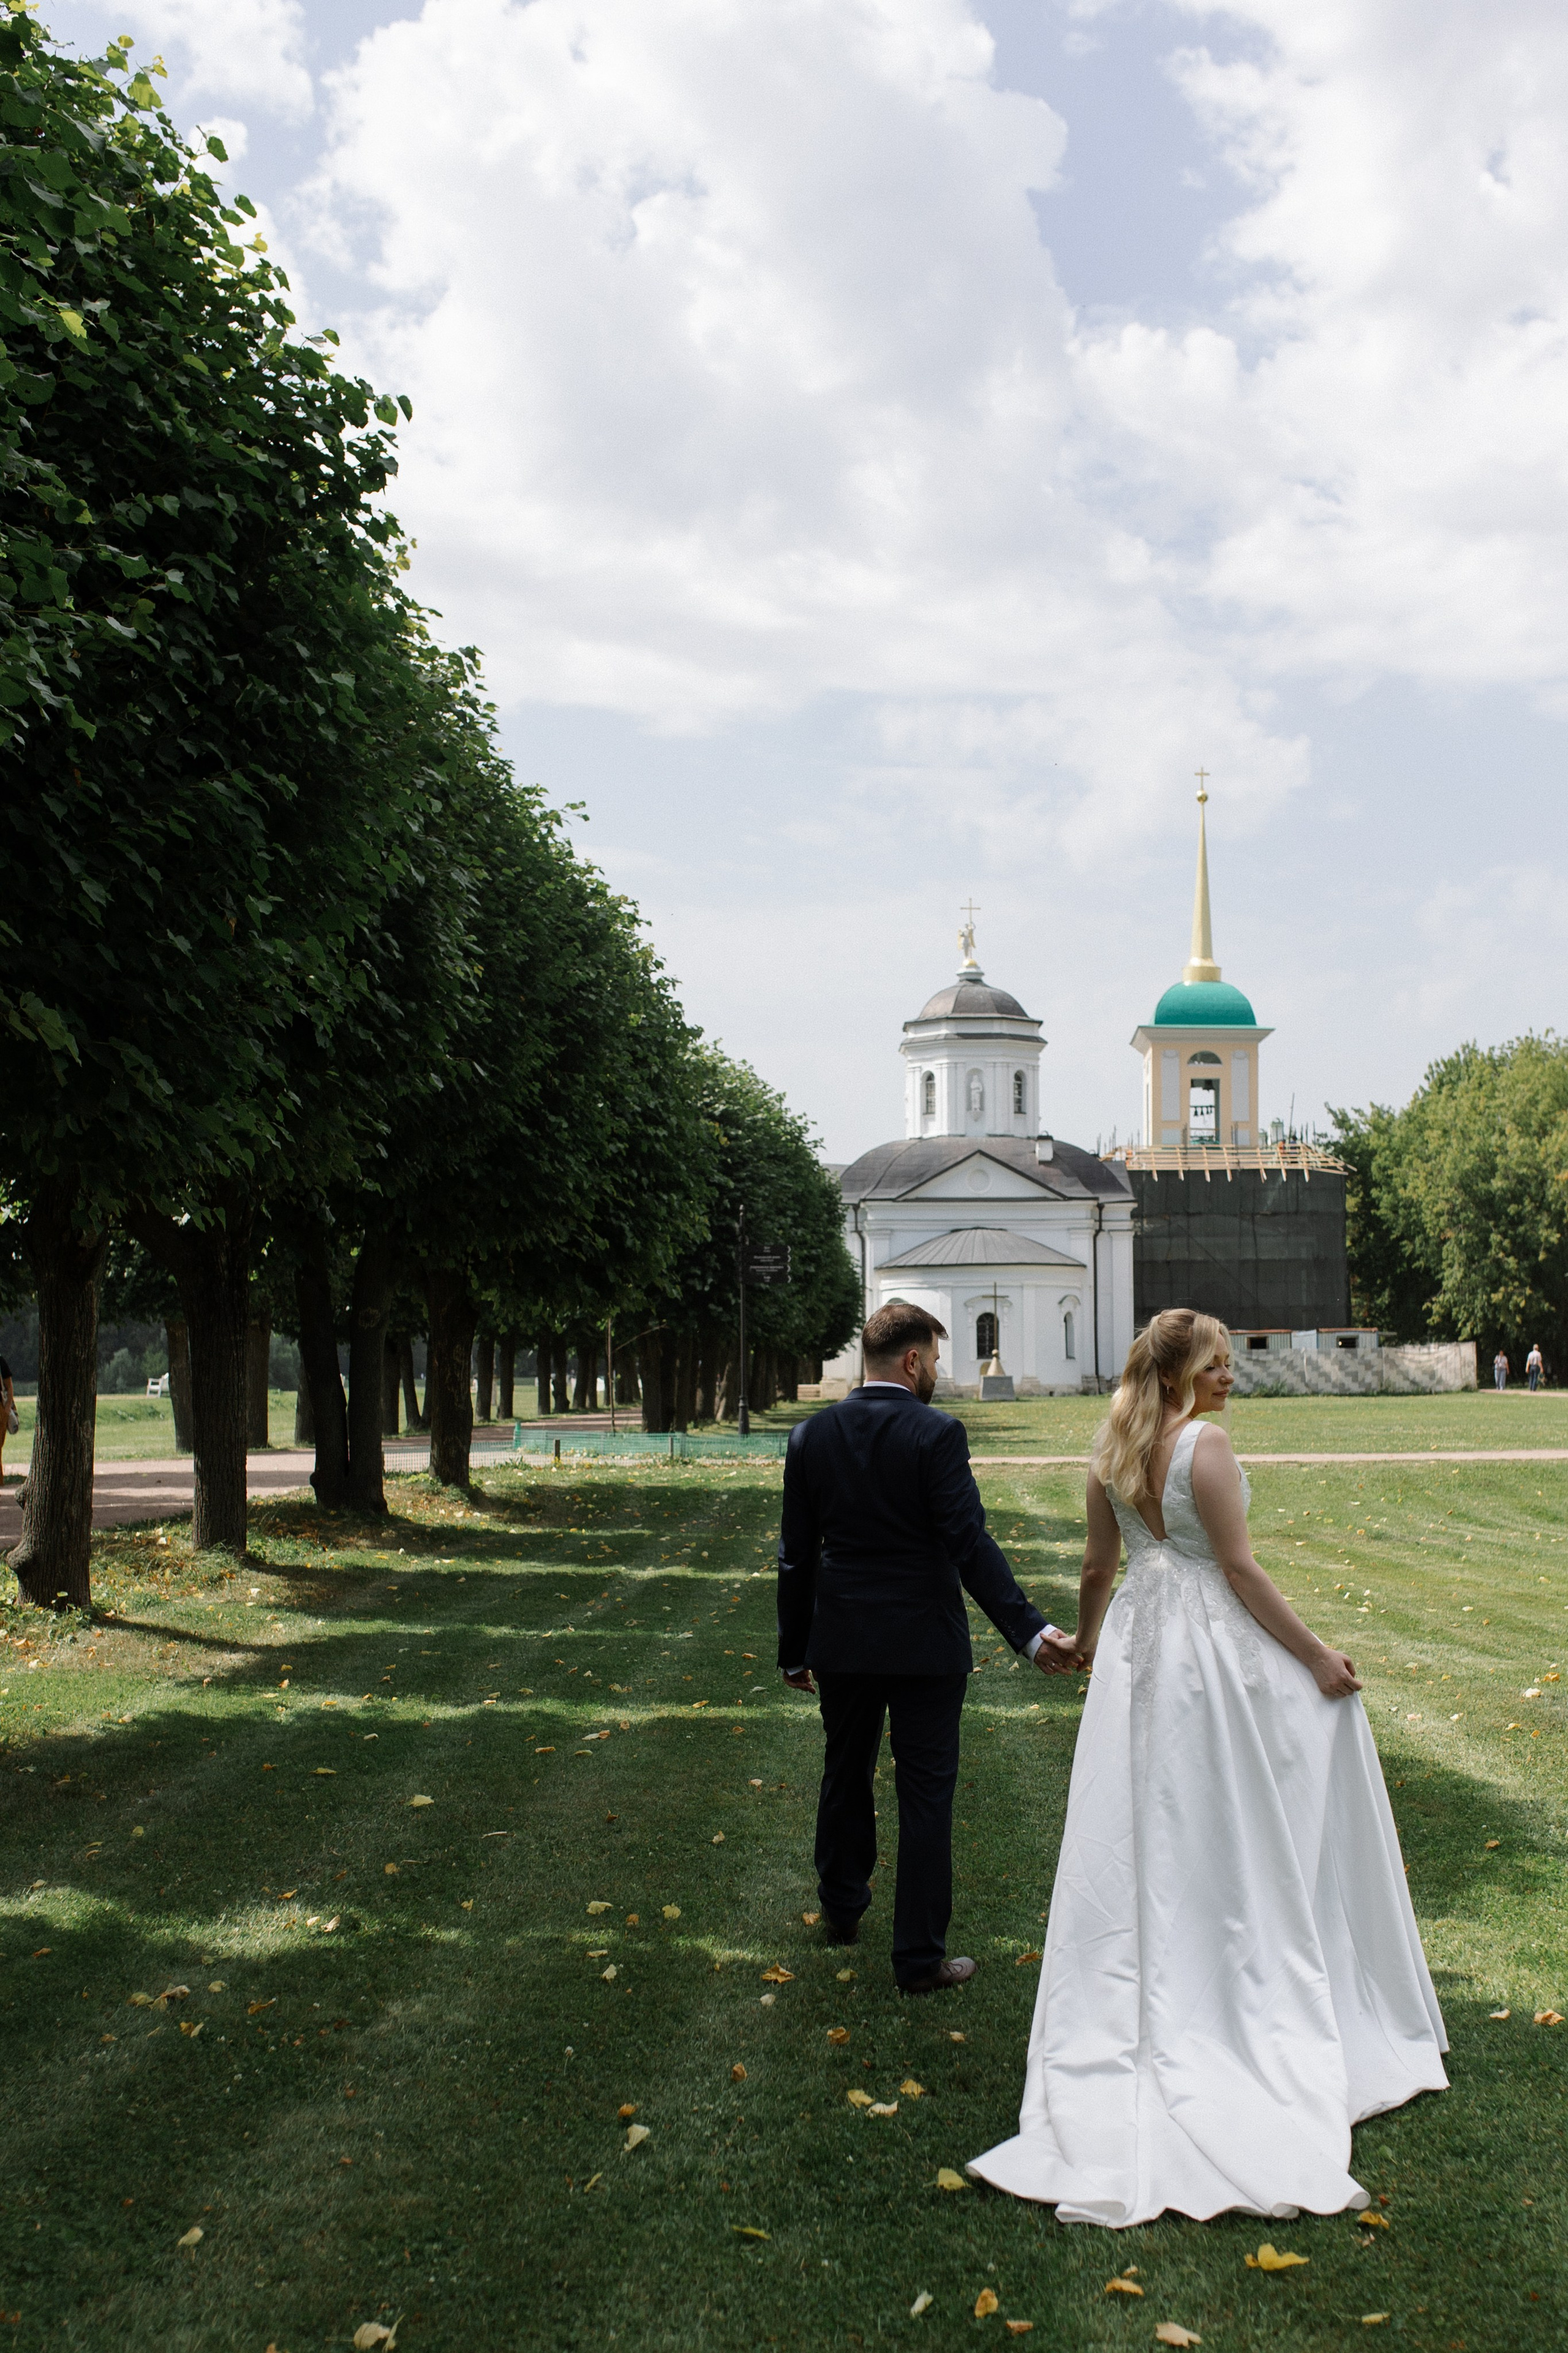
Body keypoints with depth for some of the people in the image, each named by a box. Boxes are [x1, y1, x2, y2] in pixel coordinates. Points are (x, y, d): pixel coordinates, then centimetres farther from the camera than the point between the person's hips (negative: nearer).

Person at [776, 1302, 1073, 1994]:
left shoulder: (812, 1436, -1)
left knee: (845, 1776, 23)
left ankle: (841, 1908, 42)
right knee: (925, 1799, 6)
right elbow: (971, 1545, -21)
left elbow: (796, 1555, 3)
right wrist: (1030, 1631, -21)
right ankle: (920, 1957, 13)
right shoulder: (936, 1435, -15)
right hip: (924, 1644, -4)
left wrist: (794, 1651, 11)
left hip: (842, 1644, 4)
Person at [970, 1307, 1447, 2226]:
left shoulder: (1114, 1452, 3)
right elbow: (1241, 1571, -17)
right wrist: (1315, 1657, -10)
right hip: (1215, 1643, -7)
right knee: (1237, 1827, 7)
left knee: (1146, 1828, 13)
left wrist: (1089, 1636, 28)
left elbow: (1099, 1565, 11)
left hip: (1138, 1643, 7)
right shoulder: (1206, 1444, -17)